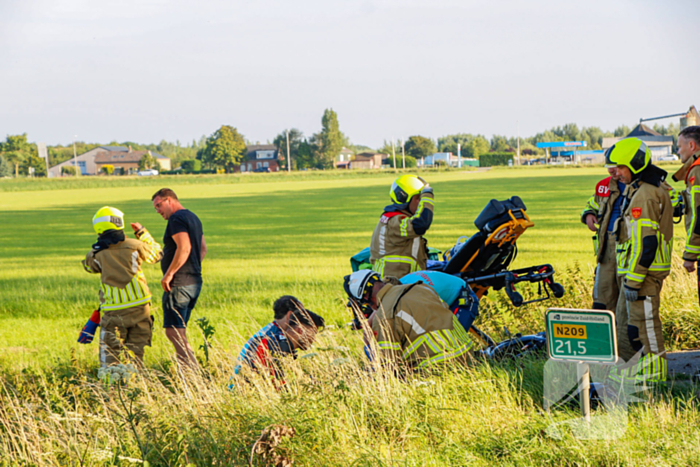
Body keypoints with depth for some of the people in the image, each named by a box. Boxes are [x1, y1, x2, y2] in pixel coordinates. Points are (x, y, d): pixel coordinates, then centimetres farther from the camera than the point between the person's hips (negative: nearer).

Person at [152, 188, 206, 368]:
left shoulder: (177, 219, -13)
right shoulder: (193, 217, 18)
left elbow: (184, 248, -25)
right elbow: (203, 248, 25)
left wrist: (169, 274, -22)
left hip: (179, 284, -10)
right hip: (195, 281, 10)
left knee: (173, 331, -9)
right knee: (180, 331, 16)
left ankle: (193, 371, -15)